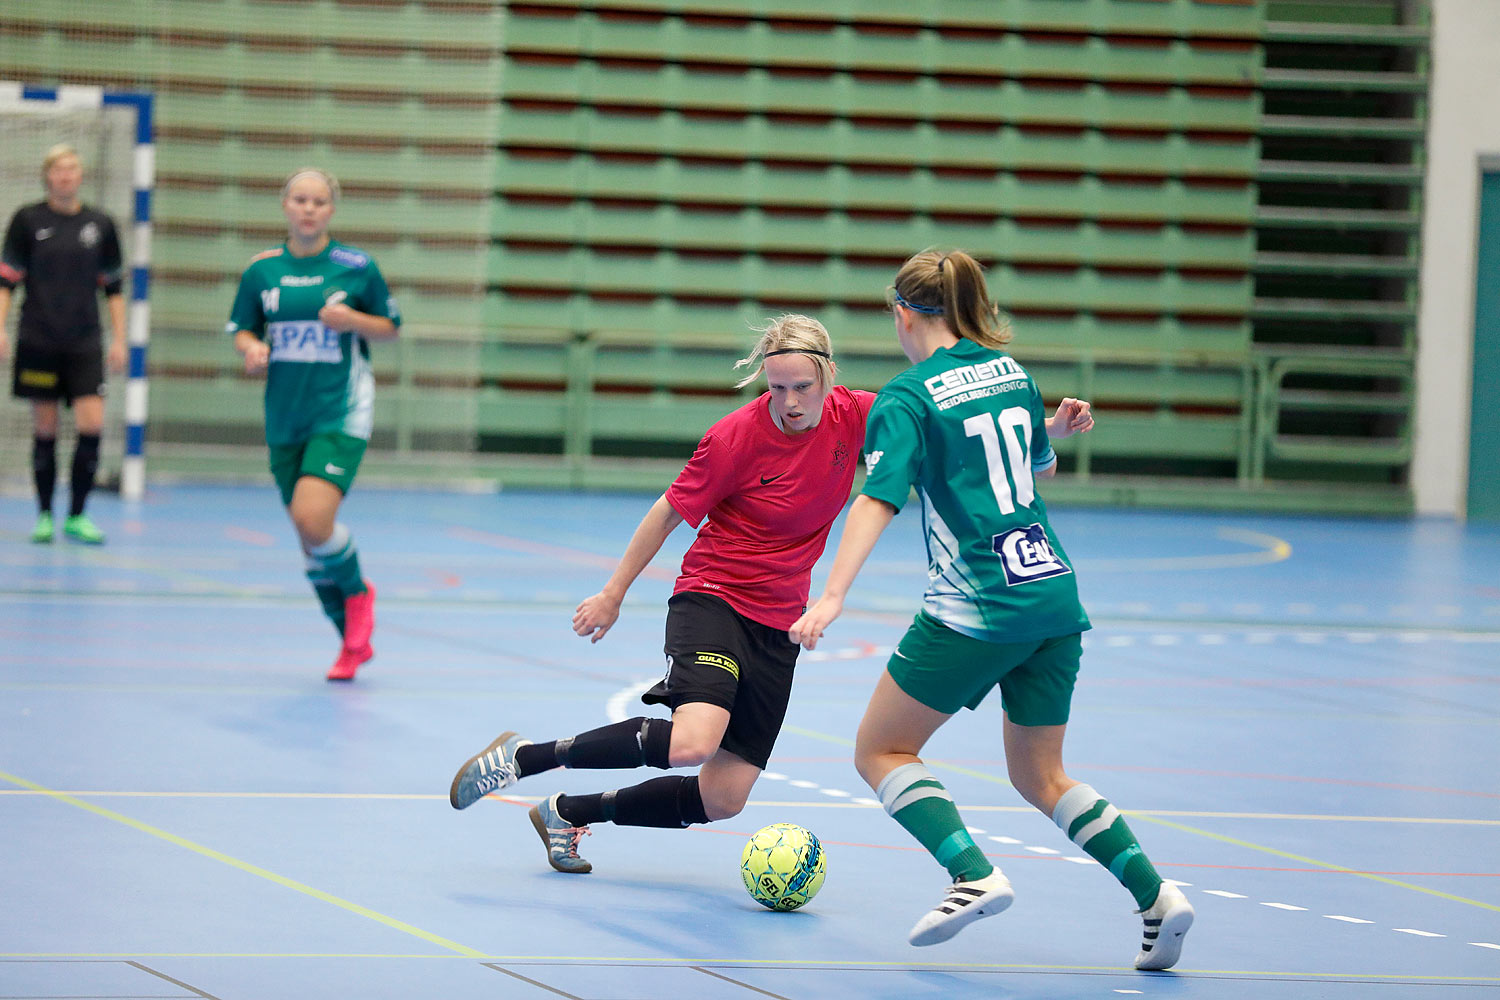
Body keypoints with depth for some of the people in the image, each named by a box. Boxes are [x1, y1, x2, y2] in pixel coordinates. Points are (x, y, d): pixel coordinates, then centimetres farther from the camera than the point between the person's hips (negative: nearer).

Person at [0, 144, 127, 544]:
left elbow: (114, 287, 12)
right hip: (38, 342, -1)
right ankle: (44, 516, 13)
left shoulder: (100, 224, 6)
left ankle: (77, 516, 2)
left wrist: (119, 339, 7)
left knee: (92, 425, -10)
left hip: (85, 345, 1)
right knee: (45, 429, 2)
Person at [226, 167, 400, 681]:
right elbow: (242, 329, 12)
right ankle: (354, 639, 24)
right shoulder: (262, 269, 4)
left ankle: (357, 592, 8)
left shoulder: (356, 266, -3)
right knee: (309, 538, 7)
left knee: (313, 519, -22)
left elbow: (390, 326, 6)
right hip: (285, 418, 4)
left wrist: (353, 319, -14)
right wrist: (252, 347, -10)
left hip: (341, 413, -4)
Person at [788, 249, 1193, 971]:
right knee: (1040, 777, 17)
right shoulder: (1011, 372, 14)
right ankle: (1156, 896, -1)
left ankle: (973, 875, -14)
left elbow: (878, 499, -21)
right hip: (1054, 595, 7)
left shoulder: (907, 397, -7)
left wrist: (832, 596, -28)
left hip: (974, 610, -7)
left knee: (880, 751, 7)